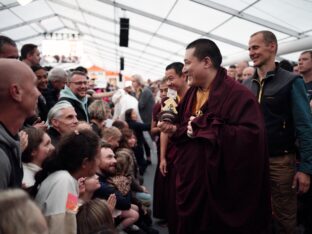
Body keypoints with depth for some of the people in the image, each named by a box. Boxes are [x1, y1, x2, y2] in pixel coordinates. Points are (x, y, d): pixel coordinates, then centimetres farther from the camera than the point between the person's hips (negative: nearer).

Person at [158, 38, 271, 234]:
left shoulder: (237, 93, -16)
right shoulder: (191, 94, 10)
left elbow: (251, 134, -27)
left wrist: (204, 128, -23)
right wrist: (174, 129, -4)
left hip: (222, 185, -7)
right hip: (192, 179, 8)